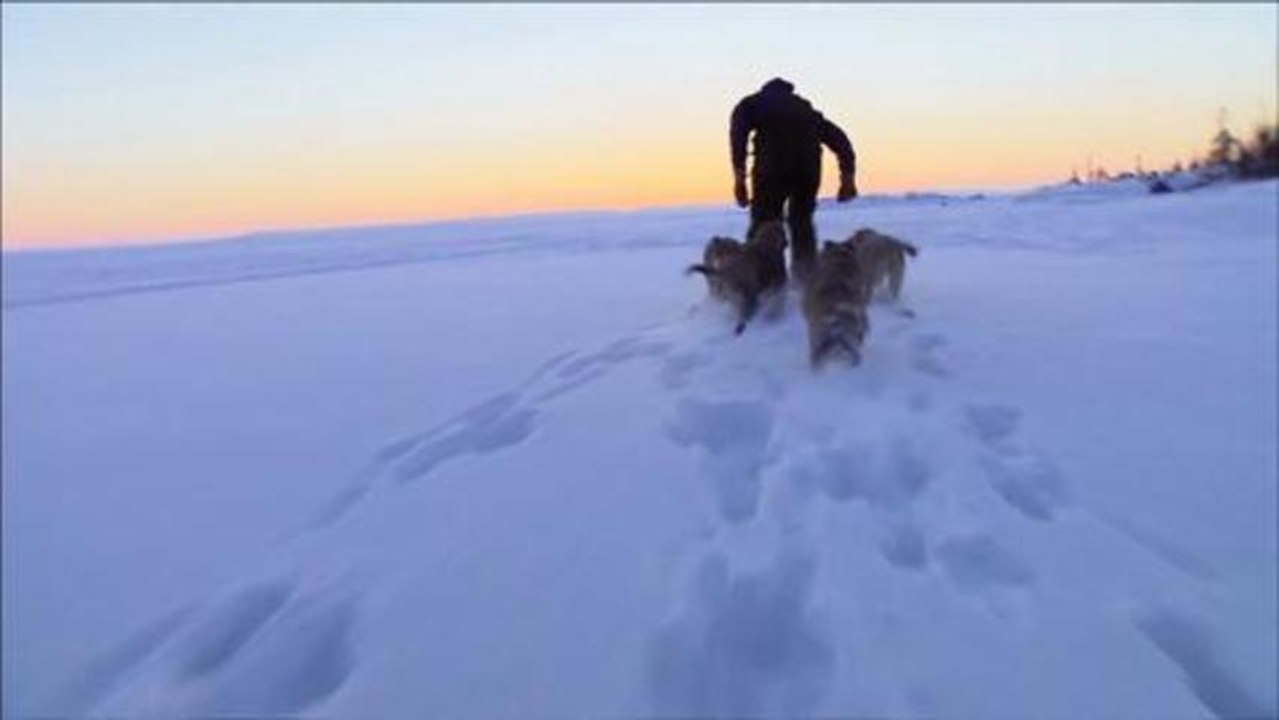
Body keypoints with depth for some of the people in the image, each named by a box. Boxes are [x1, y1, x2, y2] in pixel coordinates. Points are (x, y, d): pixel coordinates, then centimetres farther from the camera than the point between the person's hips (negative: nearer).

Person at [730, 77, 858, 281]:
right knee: (802, 221, 21)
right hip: (808, 166, 4)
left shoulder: (751, 103, 25)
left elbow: (738, 133, 2)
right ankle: (806, 279, 20)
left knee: (763, 224, 3)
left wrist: (739, 175, -6)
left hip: (773, 166, -3)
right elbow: (838, 138, 22)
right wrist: (848, 177, 15)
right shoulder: (804, 107, 34)